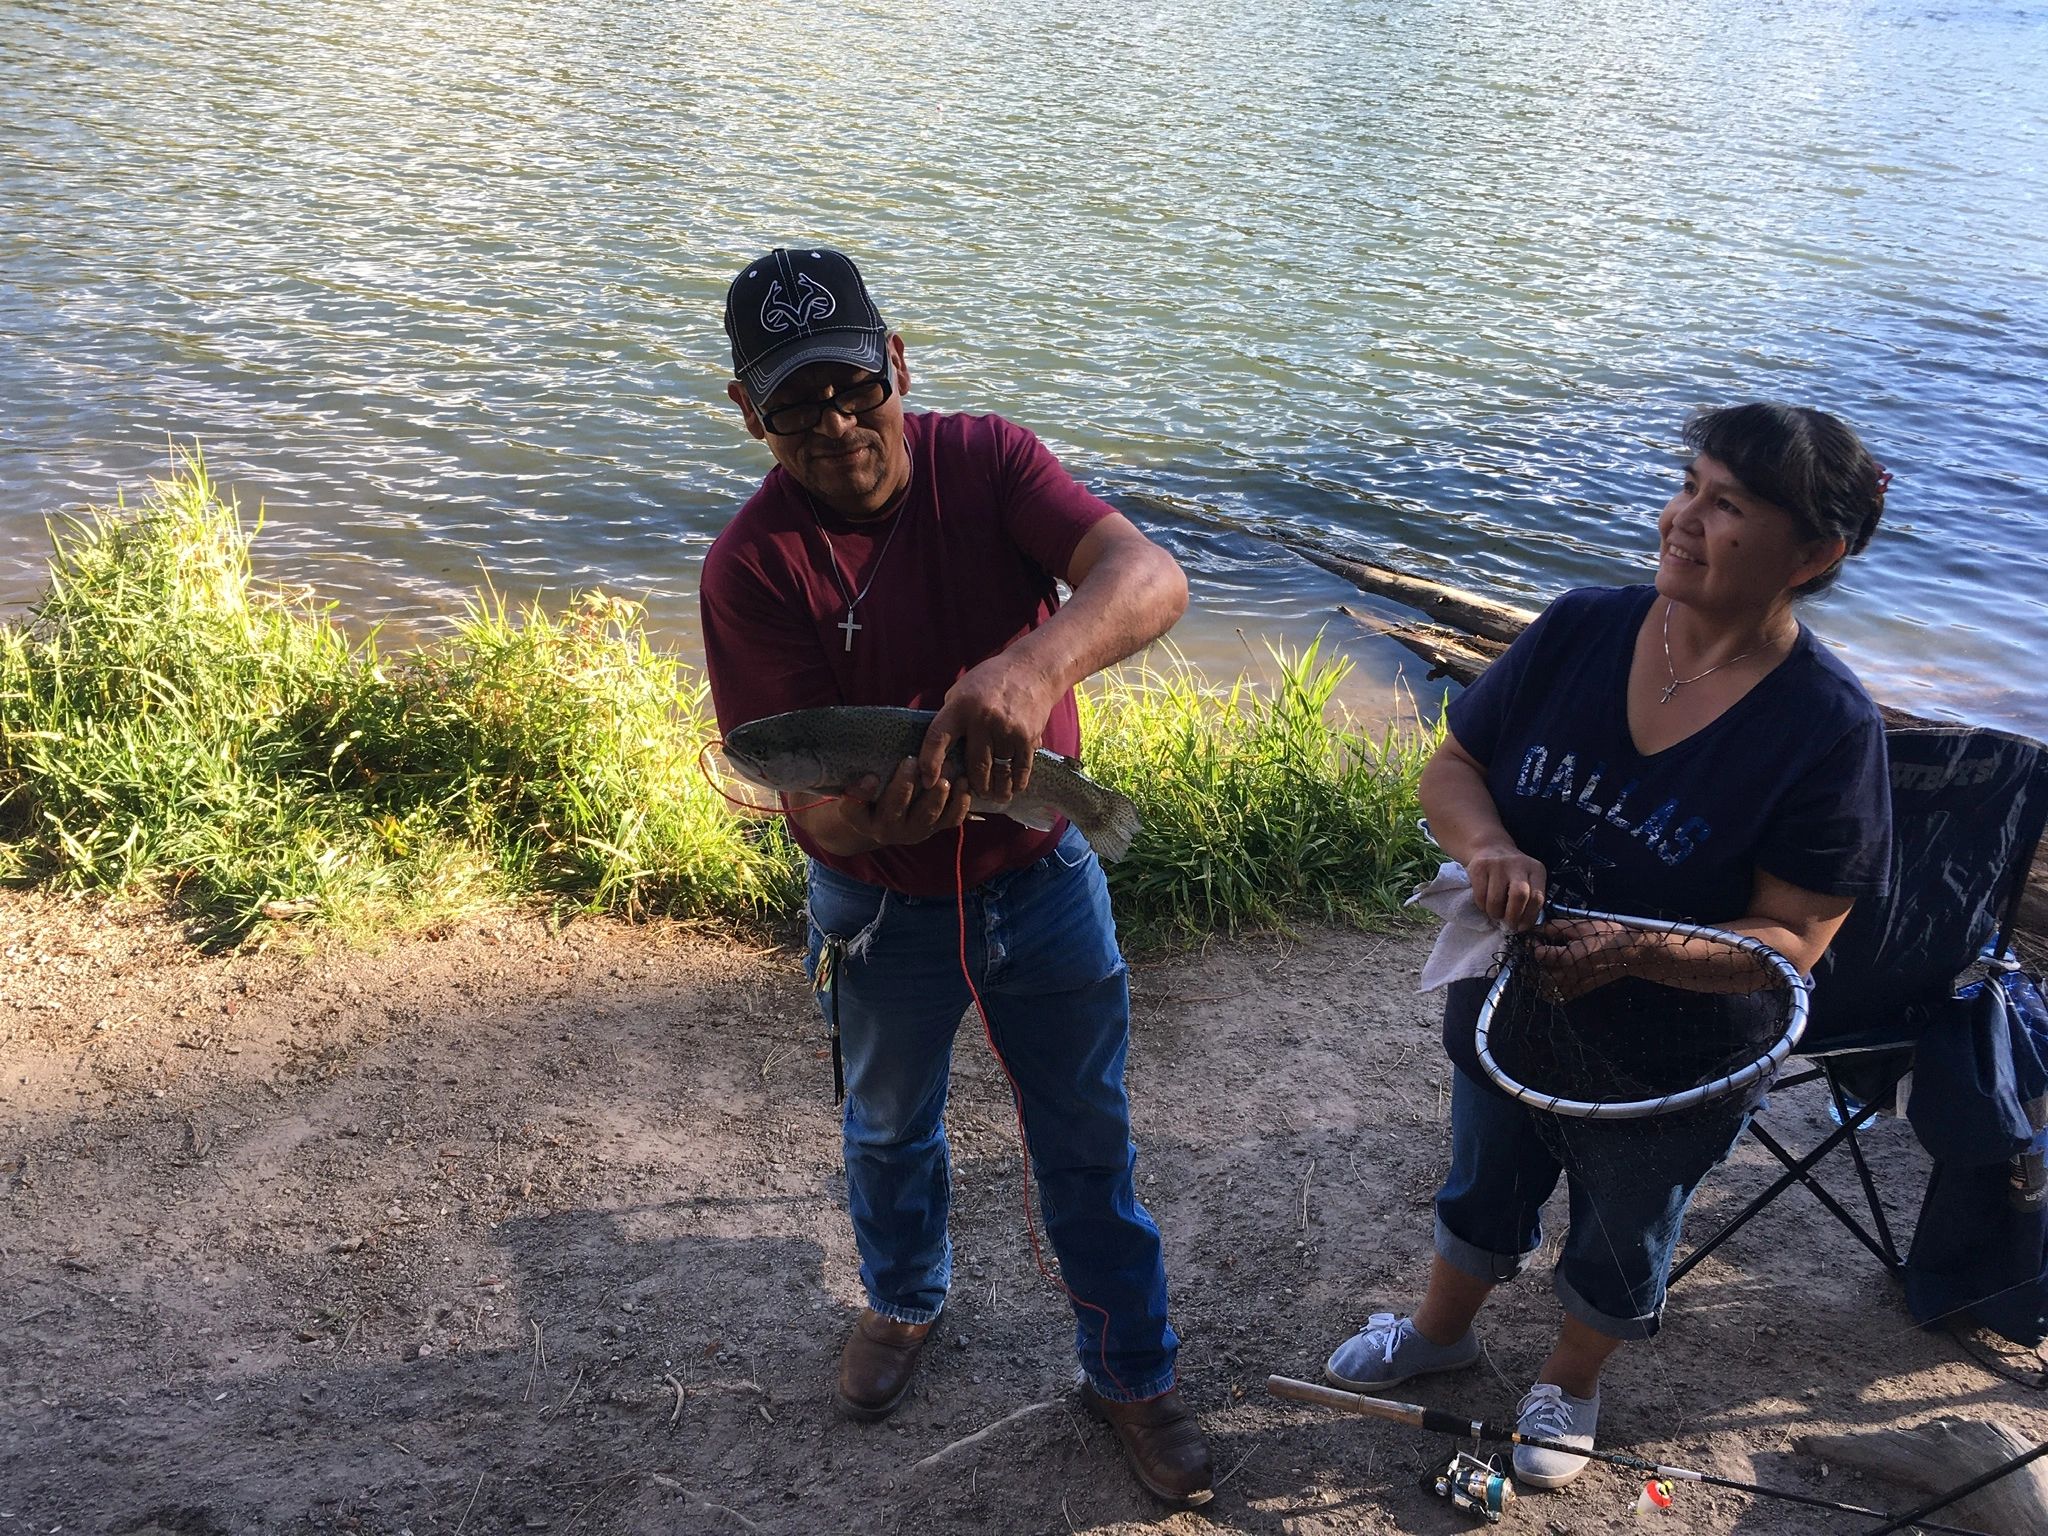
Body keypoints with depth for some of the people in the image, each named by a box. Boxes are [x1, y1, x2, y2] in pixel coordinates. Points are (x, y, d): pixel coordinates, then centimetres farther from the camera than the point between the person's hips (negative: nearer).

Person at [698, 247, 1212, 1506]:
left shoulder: (990, 460, -17)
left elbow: (1150, 578, -34)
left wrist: (1035, 662, -54)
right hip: (885, 907, 0)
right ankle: (905, 1300, 56)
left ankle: (1131, 1371, 39)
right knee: (891, 1126, 25)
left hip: (1044, 873, 0)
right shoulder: (753, 565, -20)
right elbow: (805, 793, -22)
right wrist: (865, 811, -47)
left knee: (1090, 1135, 16)